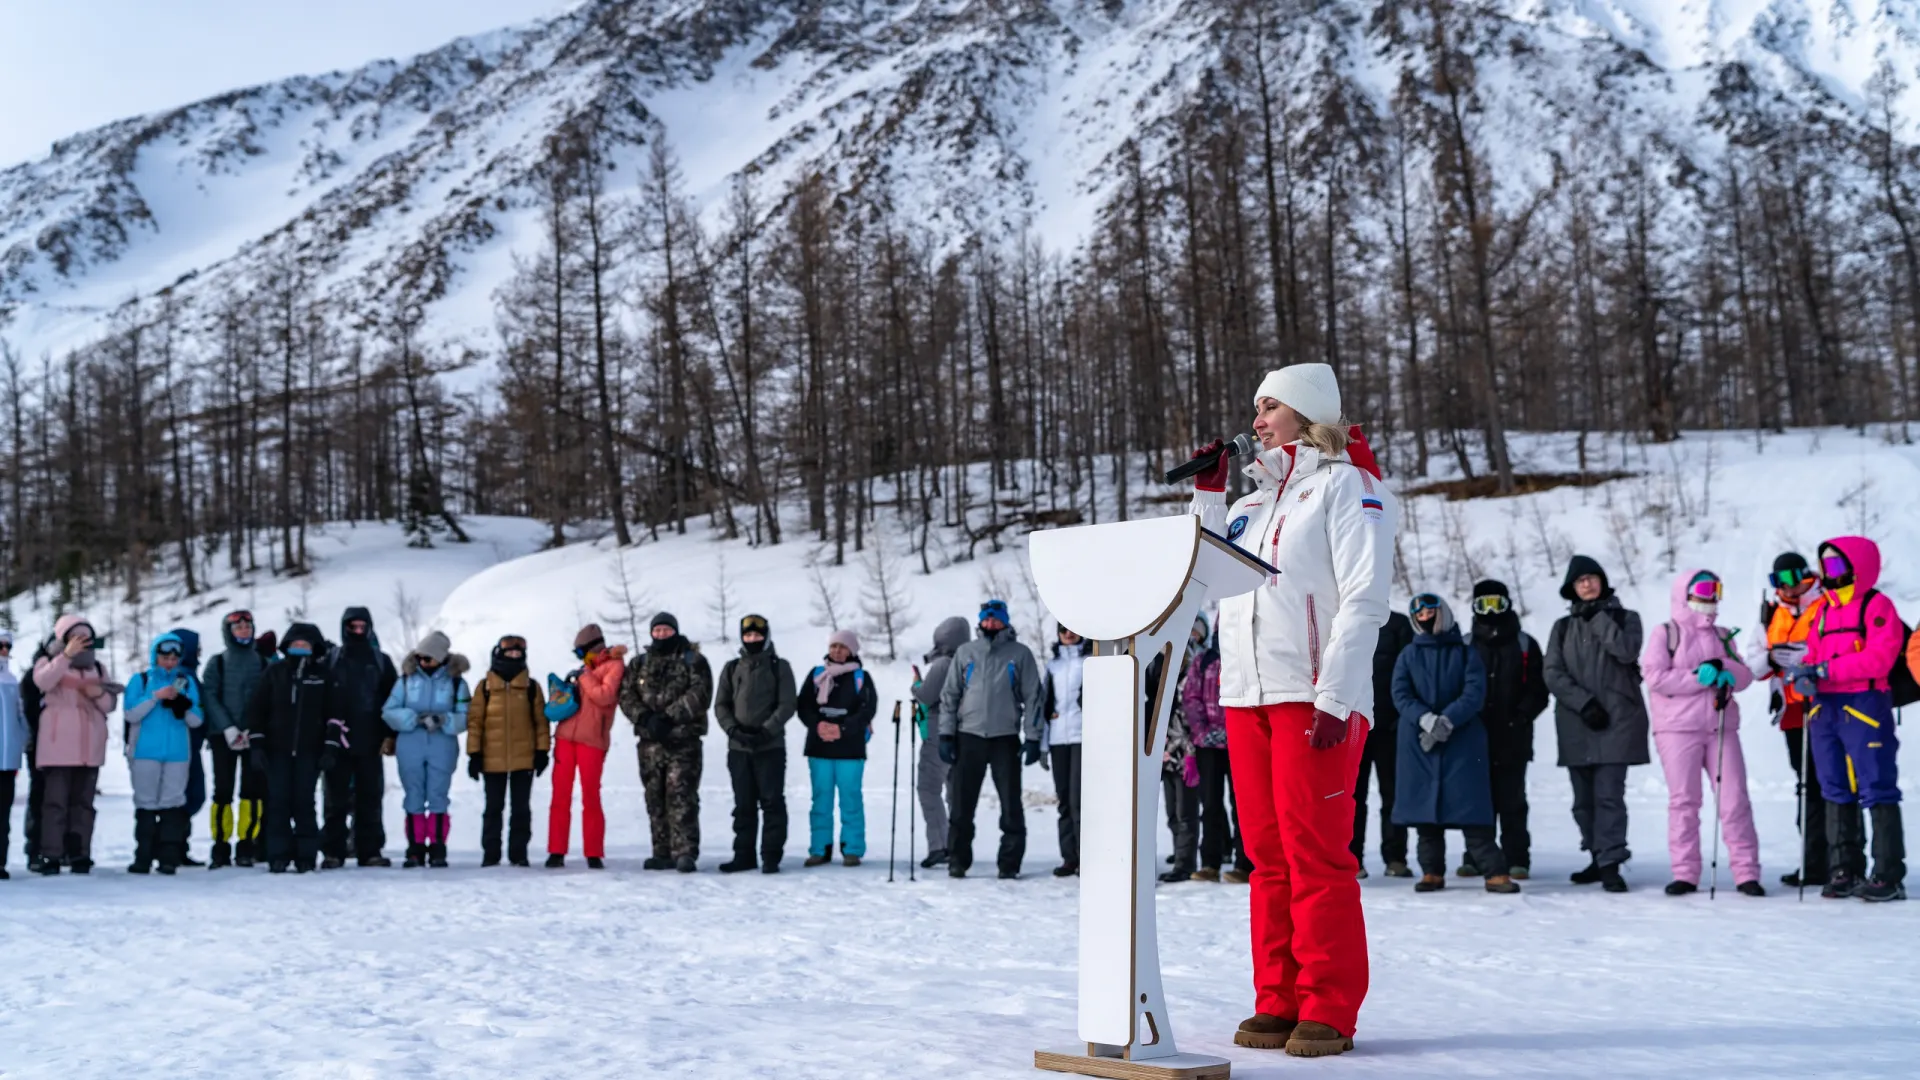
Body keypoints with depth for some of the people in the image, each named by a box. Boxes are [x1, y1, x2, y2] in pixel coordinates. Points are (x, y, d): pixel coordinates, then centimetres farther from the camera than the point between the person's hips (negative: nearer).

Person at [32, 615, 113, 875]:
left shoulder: (98, 667, 18)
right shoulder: (49, 661, 7)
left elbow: (109, 706, 16)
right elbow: (43, 681, -17)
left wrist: (100, 694, -7)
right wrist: (67, 655, -28)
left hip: (90, 744, 4)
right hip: (58, 743, -4)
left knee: (83, 801, 4)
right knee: (56, 799, -9)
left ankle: (80, 855, 6)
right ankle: (50, 856, -9)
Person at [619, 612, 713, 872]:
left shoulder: (692, 660, 5)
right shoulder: (639, 664, 16)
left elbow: (699, 694, -8)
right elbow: (626, 695, 6)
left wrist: (669, 717, -16)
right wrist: (645, 718, -12)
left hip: (683, 740, -4)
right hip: (649, 741, 5)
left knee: (682, 796, -11)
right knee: (655, 798, 7)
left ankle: (685, 853, -13)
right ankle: (663, 853, 14)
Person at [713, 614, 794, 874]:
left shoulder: (779, 667, 3)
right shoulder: (732, 668, 12)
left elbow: (787, 704, -4)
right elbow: (721, 705, 8)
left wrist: (766, 731, -15)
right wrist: (733, 730, -9)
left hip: (771, 746, -3)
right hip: (738, 746, 3)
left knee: (772, 802, -3)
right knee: (743, 804, 8)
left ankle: (771, 856, 1)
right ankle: (744, 854, 15)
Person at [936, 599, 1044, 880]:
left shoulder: (1020, 654, 4)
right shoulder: (965, 652, 9)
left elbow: (1033, 697, 3)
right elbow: (949, 695, 10)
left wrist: (1032, 737, -4)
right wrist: (946, 735, 2)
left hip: (1006, 738, -1)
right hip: (969, 737, 1)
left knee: (1011, 804, 0)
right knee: (962, 803, 2)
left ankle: (1010, 862, 8)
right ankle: (958, 861, 10)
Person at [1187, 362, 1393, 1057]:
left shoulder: (1345, 484, 0)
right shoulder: (1257, 497, 22)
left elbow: (1363, 598, -9)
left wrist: (1336, 698, -18)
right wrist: (1207, 493, 14)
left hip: (1313, 695, -7)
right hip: (1246, 694, 7)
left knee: (1317, 856, -6)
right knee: (1267, 856, 8)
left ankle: (1327, 1012, 1)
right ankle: (1278, 1003, 14)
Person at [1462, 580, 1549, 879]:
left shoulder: (1524, 645, 8)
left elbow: (1537, 691, 4)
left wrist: (1521, 716, -10)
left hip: (1512, 739, -1)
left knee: (1512, 801, 0)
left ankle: (1516, 860, 3)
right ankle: (1475, 857, 10)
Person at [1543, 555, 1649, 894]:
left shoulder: (1625, 618, 10)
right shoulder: (1563, 627, 15)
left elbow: (1627, 651, -10)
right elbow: (1553, 674, 4)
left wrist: (1598, 617, -6)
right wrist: (1583, 702, -9)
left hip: (1617, 720, -3)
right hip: (1576, 724, 3)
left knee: (1609, 794, -12)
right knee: (1584, 799, 5)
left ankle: (1610, 864, -13)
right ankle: (1599, 857, 18)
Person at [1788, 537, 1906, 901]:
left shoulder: (1876, 605, -5)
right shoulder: (1825, 610, 17)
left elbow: (1879, 658, -16)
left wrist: (1825, 669, -19)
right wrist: (1804, 675, -7)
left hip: (1864, 708, -7)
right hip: (1825, 708, 7)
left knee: (1877, 791, -5)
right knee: (1837, 792, 10)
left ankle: (1889, 876, -2)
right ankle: (1845, 870, 16)